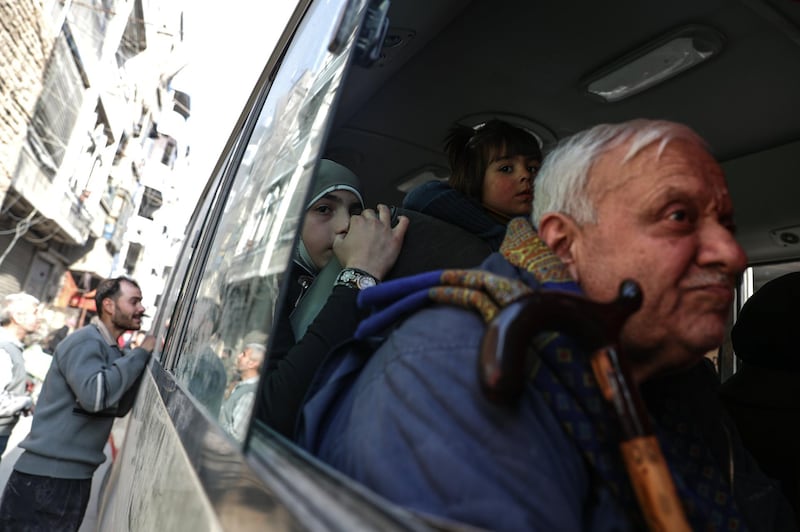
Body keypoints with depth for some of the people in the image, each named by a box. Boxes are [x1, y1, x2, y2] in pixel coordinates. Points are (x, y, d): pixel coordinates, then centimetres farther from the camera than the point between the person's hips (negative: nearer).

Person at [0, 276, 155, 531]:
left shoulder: (108, 349, 13)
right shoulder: (85, 342, -15)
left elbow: (119, 407, 11)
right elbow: (95, 394, -31)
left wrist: (144, 358, 0)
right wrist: (141, 354, -20)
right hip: (46, 480, -9)